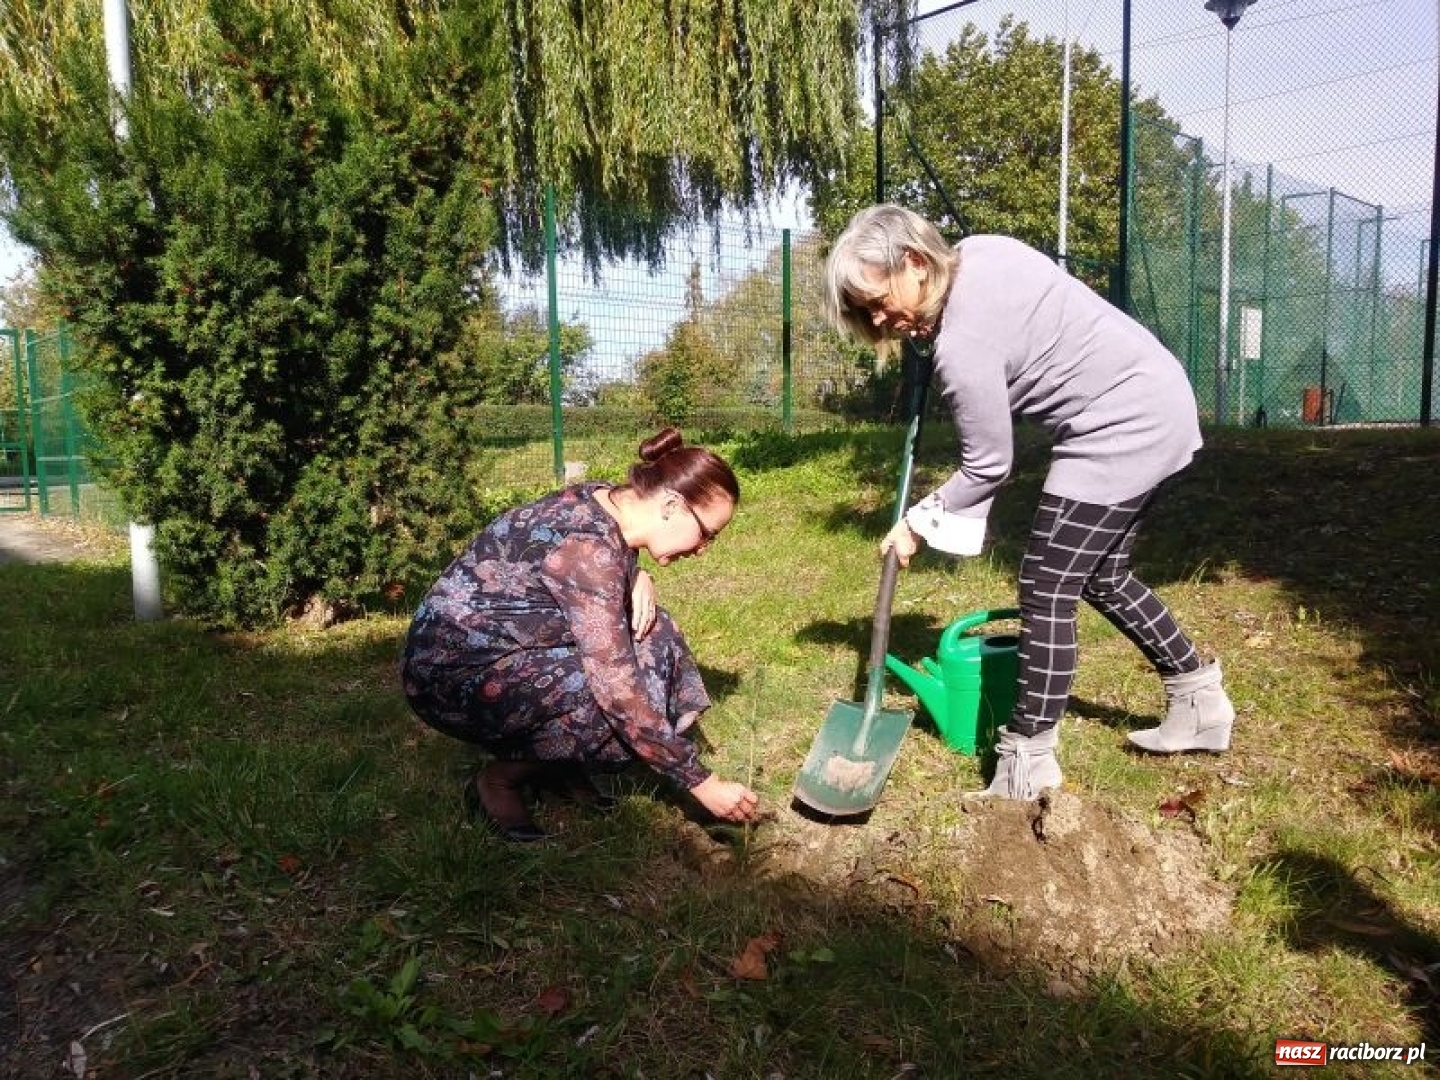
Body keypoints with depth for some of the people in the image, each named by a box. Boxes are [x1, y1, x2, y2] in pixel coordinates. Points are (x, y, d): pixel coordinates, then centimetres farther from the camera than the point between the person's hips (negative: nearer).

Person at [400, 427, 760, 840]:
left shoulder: (605, 502, -4)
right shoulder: (588, 545, -29)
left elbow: (615, 577, 17)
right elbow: (620, 692, -31)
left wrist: (639, 579, -9)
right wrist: (702, 784, -23)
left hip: (501, 643, 9)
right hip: (452, 673, -9)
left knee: (649, 635, -2)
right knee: (634, 702, -19)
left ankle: (557, 762, 8)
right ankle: (500, 777, -1)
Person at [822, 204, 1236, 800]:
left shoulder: (962, 342, -24)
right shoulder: (980, 250, 1)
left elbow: (988, 466, -14)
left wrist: (917, 524, -2)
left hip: (1122, 428, -10)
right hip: (1155, 402, 10)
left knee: (1045, 590, -6)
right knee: (1102, 576, 20)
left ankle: (1027, 768, 3)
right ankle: (1200, 700, 35)